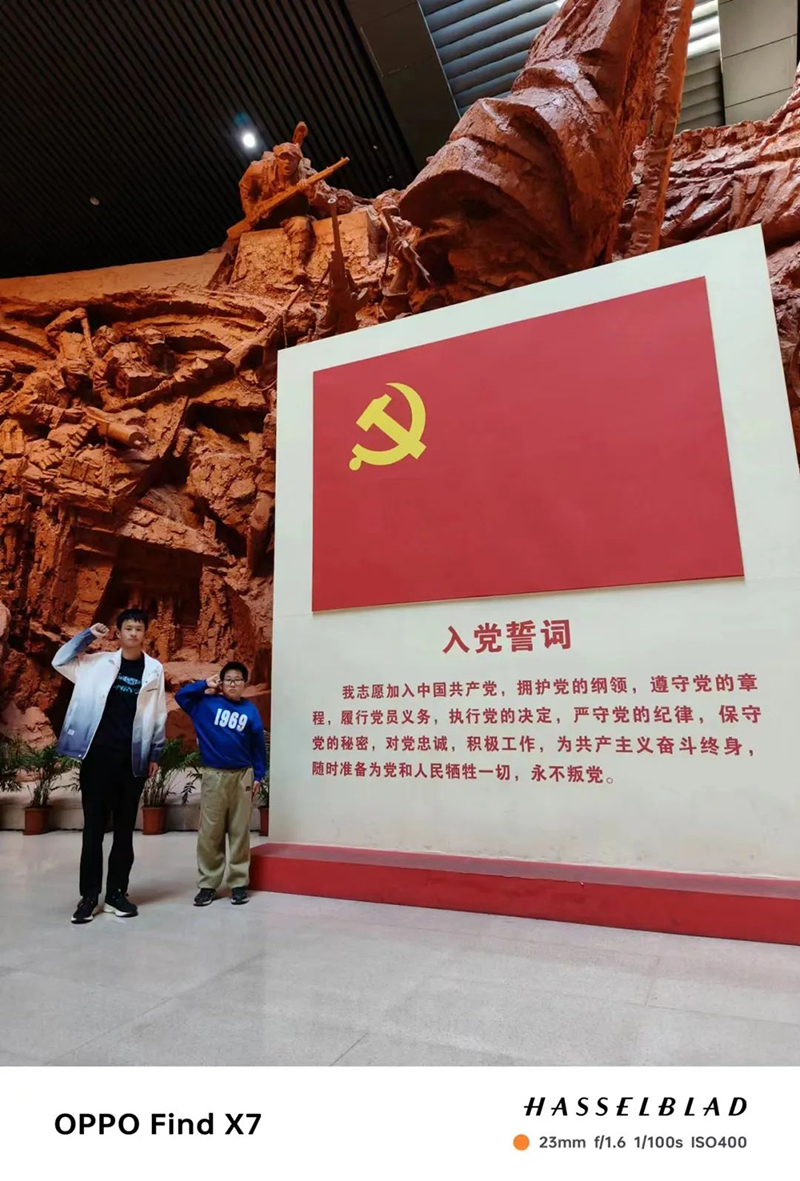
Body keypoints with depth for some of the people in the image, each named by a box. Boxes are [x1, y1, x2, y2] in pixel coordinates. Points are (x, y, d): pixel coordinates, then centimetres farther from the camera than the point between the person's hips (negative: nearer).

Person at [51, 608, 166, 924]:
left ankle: (117, 893, 19)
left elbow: (159, 716, 5)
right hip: (98, 754, 0)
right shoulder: (99, 662, 4)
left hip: (133, 758, 0)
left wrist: (155, 754, 3)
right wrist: (88, 635, -6)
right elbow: (60, 662, 3)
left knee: (124, 828, 8)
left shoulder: (154, 670, 3)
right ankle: (89, 895, 15)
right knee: (93, 826, 5)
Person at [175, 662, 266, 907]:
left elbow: (258, 744, 6)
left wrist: (258, 776, 3)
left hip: (242, 776, 0)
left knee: (240, 832, 7)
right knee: (210, 833, 5)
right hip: (214, 776, 0)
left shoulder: (250, 710, 2)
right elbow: (181, 695, 2)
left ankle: (239, 884, 17)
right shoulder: (207, 703, 2)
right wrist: (205, 685, -2)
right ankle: (208, 885, 17)